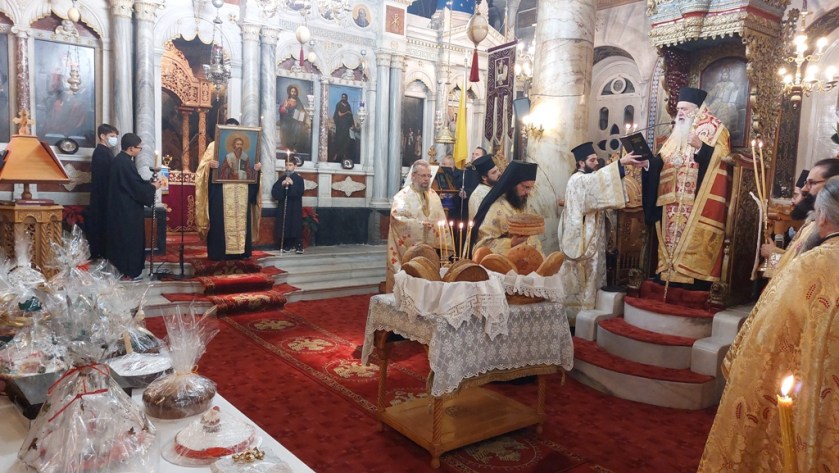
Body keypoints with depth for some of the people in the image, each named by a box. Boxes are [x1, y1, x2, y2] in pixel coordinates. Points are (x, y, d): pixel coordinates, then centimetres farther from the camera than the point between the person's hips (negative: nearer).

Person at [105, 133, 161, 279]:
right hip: (127, 209, -10)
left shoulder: (118, 159, 10)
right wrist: (153, 187, -6)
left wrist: (148, 183, 11)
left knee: (120, 237, 17)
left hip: (119, 207, 10)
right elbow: (137, 187, -20)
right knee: (130, 239, 0)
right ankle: (129, 271, 7)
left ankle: (119, 266, 26)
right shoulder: (126, 163, -21)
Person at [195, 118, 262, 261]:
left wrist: (257, 167, -7)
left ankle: (241, 252, 9)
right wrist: (210, 165, -22)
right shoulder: (214, 145, 8)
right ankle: (218, 253, -2)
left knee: (241, 220, 3)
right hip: (220, 192, -3)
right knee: (220, 221, -5)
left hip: (241, 192, 3)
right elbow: (203, 166, 0)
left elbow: (251, 166, 16)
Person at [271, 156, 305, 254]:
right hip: (283, 207, 3)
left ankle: (299, 247, 0)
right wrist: (282, 185, -13)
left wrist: (292, 184, -21)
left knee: (296, 227, -5)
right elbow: (274, 193, 1)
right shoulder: (281, 179, 8)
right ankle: (286, 246, 10)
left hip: (295, 208, -3)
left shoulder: (299, 179, 0)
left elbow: (300, 193, -12)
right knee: (284, 227, 1)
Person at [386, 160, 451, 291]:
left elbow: (441, 220, 11)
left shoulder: (433, 195, 12)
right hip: (409, 251, -5)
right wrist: (419, 224, -28)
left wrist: (443, 245, 2)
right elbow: (397, 217, -23)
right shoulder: (403, 196, -7)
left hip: (430, 250, 5)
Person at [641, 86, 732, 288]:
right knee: (673, 235, 5)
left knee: (695, 238, -10)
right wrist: (648, 161, -3)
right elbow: (663, 161, 16)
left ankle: (697, 281, -7)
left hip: (699, 199, -7)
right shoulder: (678, 131, 19)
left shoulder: (715, 129, 0)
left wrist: (701, 146, -24)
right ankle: (672, 274, 11)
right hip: (674, 200, 7)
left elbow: (723, 158, -12)